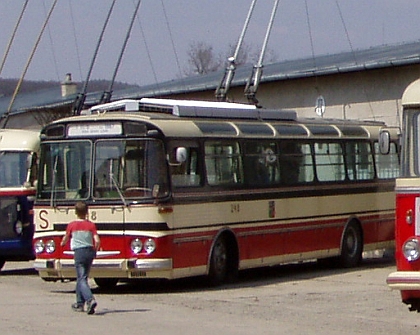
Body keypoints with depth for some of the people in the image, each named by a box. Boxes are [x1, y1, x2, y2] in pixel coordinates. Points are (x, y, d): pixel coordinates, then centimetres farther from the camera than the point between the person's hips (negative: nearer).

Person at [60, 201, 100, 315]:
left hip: (79, 252, -4)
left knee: (82, 279, -9)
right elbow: (97, 241, -5)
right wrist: (95, 251, 16)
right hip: (90, 251, 4)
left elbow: (65, 239, 12)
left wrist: (62, 243, 37)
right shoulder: (91, 225, 2)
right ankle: (80, 303, 25)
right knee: (82, 277, 18)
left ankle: (90, 300, -31)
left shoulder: (72, 225, -1)